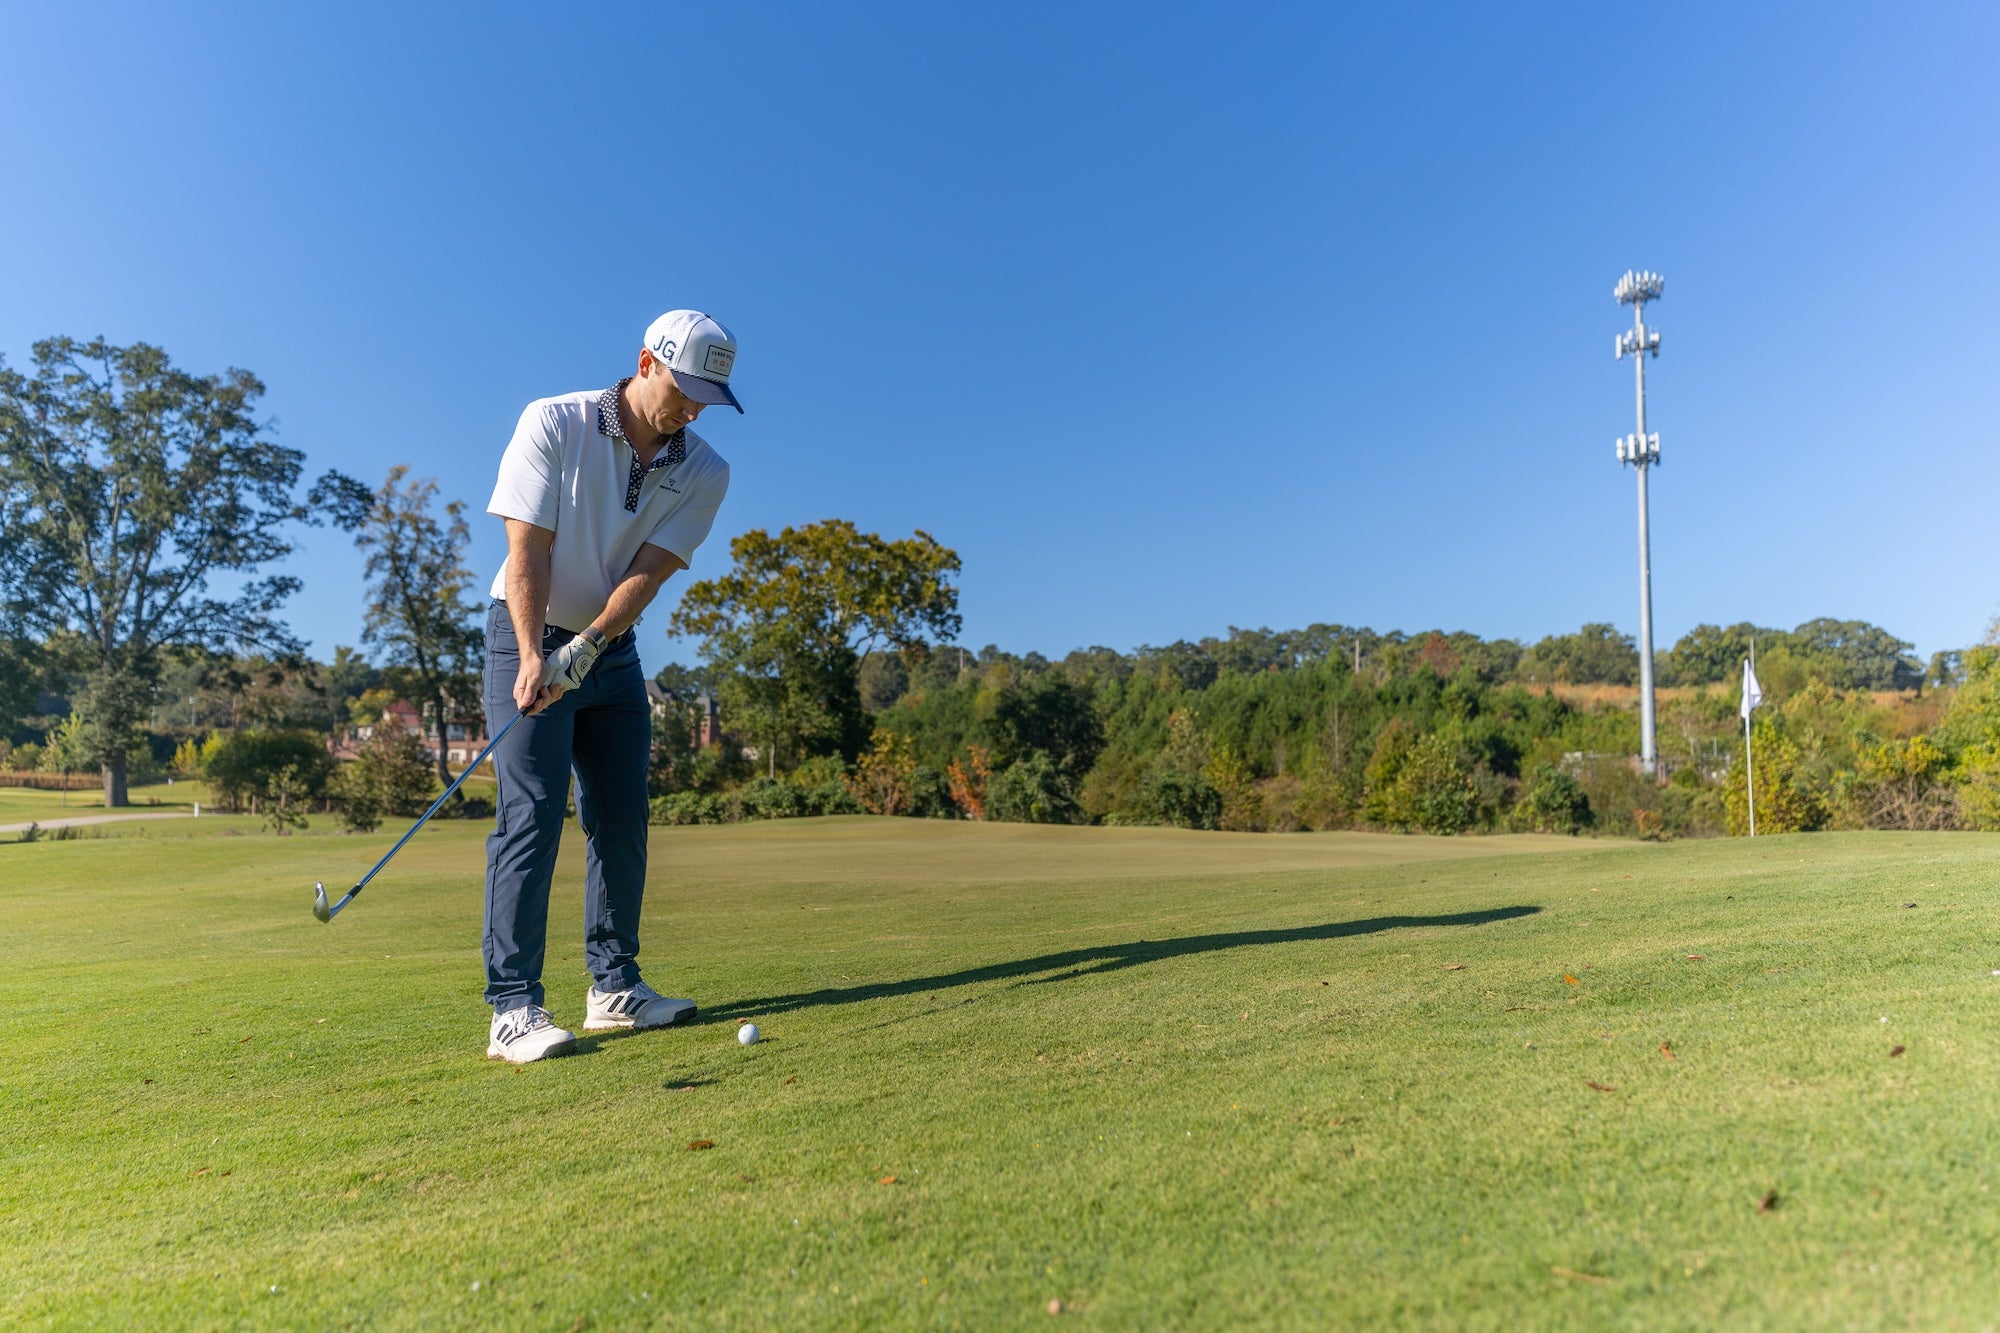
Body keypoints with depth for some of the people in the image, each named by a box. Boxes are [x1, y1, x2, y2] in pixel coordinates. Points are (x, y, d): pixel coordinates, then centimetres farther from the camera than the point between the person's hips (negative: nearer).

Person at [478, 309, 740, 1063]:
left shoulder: (704, 472, -5)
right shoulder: (553, 423, -12)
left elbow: (648, 572, -13)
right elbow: (527, 549, -17)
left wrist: (583, 649, -26)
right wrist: (532, 657, -27)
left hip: (612, 651, 5)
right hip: (528, 639, -4)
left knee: (622, 819, 5)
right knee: (531, 816, -11)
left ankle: (614, 987, 17)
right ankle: (513, 1009, -7)